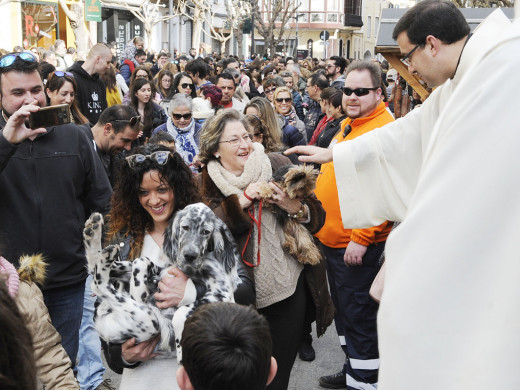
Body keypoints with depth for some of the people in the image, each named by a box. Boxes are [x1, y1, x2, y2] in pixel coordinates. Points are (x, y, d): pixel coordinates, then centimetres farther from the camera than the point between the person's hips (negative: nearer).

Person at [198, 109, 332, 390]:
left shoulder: (277, 165, -2)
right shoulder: (205, 184, -2)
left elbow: (317, 217, -1)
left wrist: (294, 207, -22)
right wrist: (242, 200, -21)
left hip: (287, 287, 1)